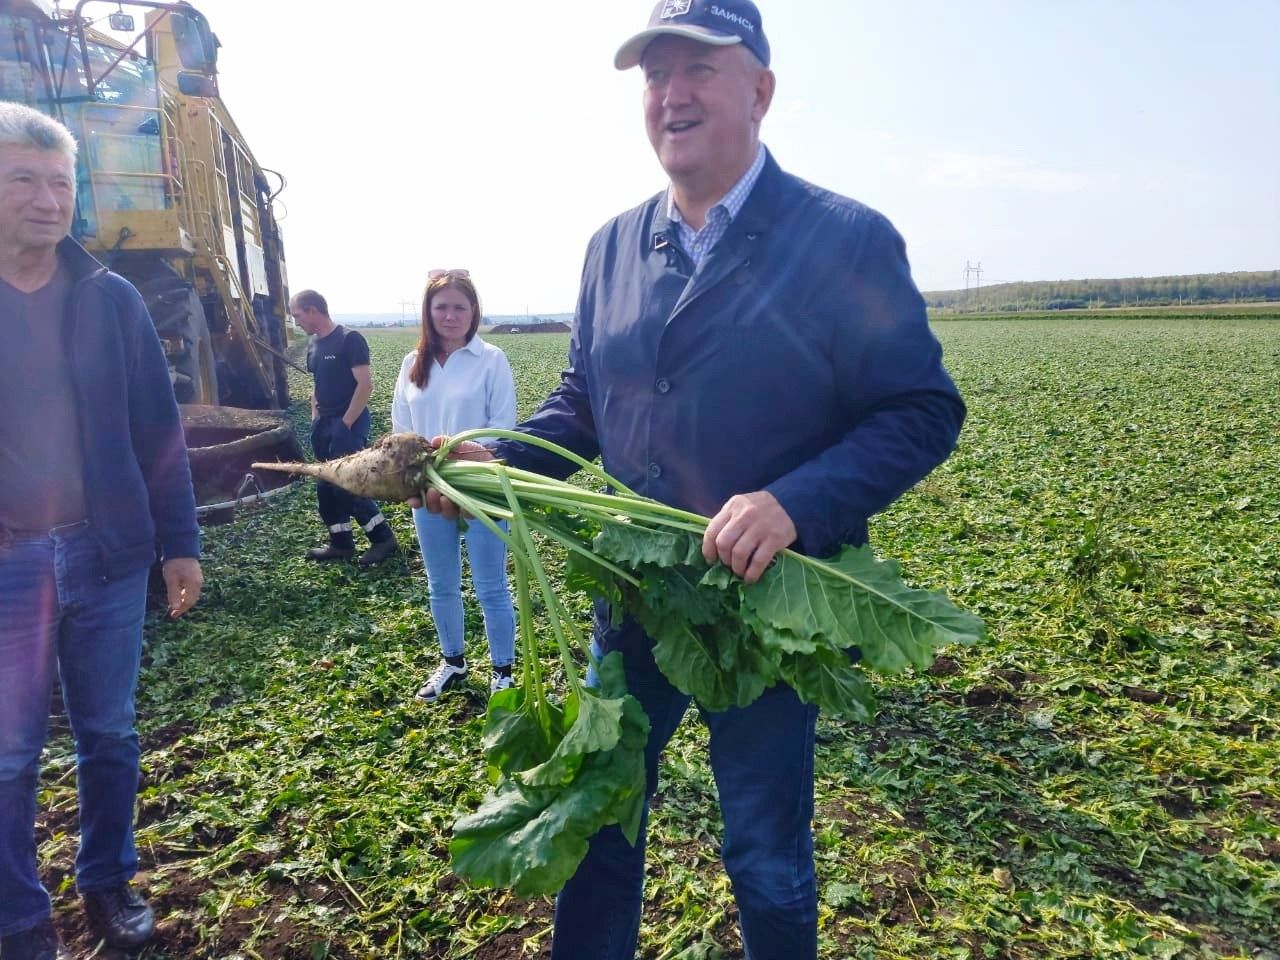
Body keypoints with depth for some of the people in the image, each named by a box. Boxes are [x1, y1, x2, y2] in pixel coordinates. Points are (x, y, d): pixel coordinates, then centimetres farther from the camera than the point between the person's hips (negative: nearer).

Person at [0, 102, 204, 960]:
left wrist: (179, 542, 2)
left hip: (108, 553, 2)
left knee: (110, 734, 13)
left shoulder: (112, 298, 3)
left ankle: (109, 882, 32)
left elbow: (159, 429, 4)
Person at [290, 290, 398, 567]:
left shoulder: (349, 339, -14)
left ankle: (384, 538, 3)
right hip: (324, 424, 9)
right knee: (326, 486, 10)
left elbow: (365, 384, -18)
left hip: (348, 423, -9)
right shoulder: (313, 344, 12)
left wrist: (346, 423, -18)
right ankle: (341, 543, 21)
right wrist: (315, 419, 11)